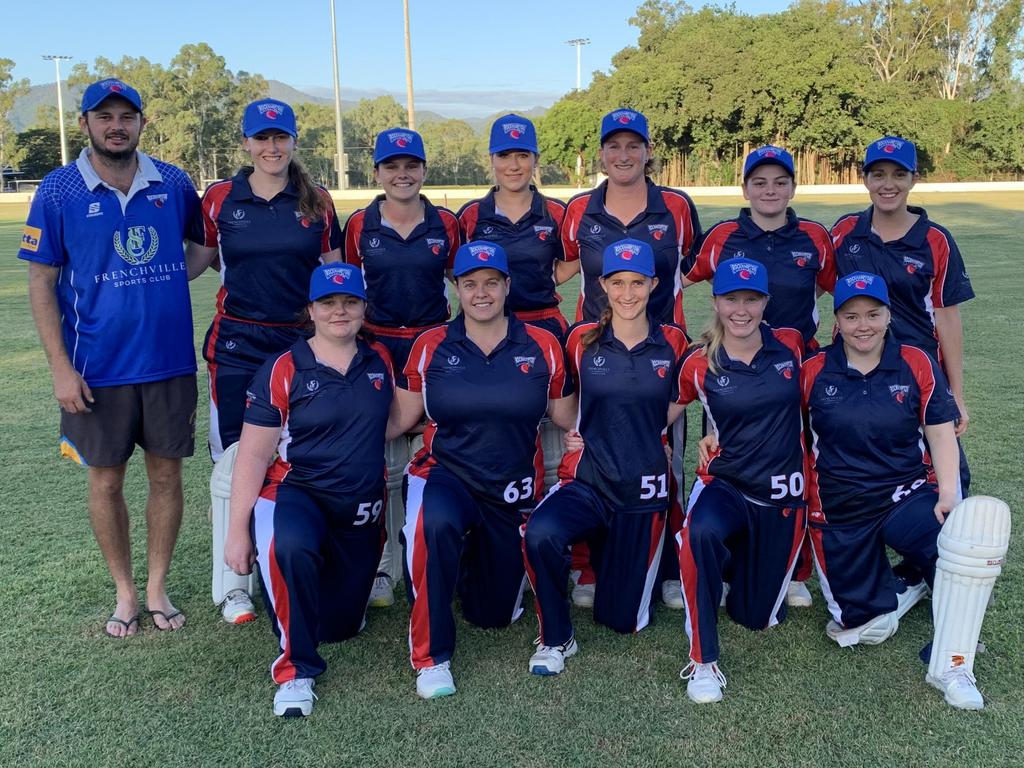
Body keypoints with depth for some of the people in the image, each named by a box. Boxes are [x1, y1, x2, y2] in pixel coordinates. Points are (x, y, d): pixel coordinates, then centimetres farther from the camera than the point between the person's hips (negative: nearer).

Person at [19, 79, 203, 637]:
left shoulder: (174, 184, 0)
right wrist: (60, 368, -9)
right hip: (98, 368, -1)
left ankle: (157, 588, 26)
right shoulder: (58, 191, -5)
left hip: (170, 361, 2)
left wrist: (174, 275, -1)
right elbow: (41, 283, -3)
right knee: (106, 480, 9)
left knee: (166, 474, 9)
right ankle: (124, 593, 26)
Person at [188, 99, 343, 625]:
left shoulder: (317, 202, 4)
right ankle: (232, 586, 13)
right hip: (238, 344, -1)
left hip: (301, 342, 1)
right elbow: (198, 260, 11)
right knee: (235, 459, 2)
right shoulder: (220, 198, 1)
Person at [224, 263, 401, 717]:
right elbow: (253, 455, -9)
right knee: (290, 548, -40)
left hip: (361, 510, 5)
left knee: (340, 625, 11)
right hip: (296, 493, -4)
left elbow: (394, 418, 20)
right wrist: (237, 532, -11)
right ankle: (295, 670, -20)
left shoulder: (379, 360, 4)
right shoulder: (283, 371, -9)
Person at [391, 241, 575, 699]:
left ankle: (476, 556, 47)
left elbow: (567, 419, 5)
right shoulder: (431, 345, -2)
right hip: (444, 474, -2)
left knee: (495, 614, 10)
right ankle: (430, 658, -20)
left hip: (514, 491, 2)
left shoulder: (542, 346, -1)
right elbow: (401, 418, -1)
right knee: (436, 523, -40)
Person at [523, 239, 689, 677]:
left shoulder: (673, 343, -1)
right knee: (540, 533, -35)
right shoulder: (582, 340, -1)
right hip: (587, 481, -1)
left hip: (644, 491, 1)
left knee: (621, 618, 8)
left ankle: (609, 549, 40)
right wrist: (577, 433, 1)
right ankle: (555, 638, -10)